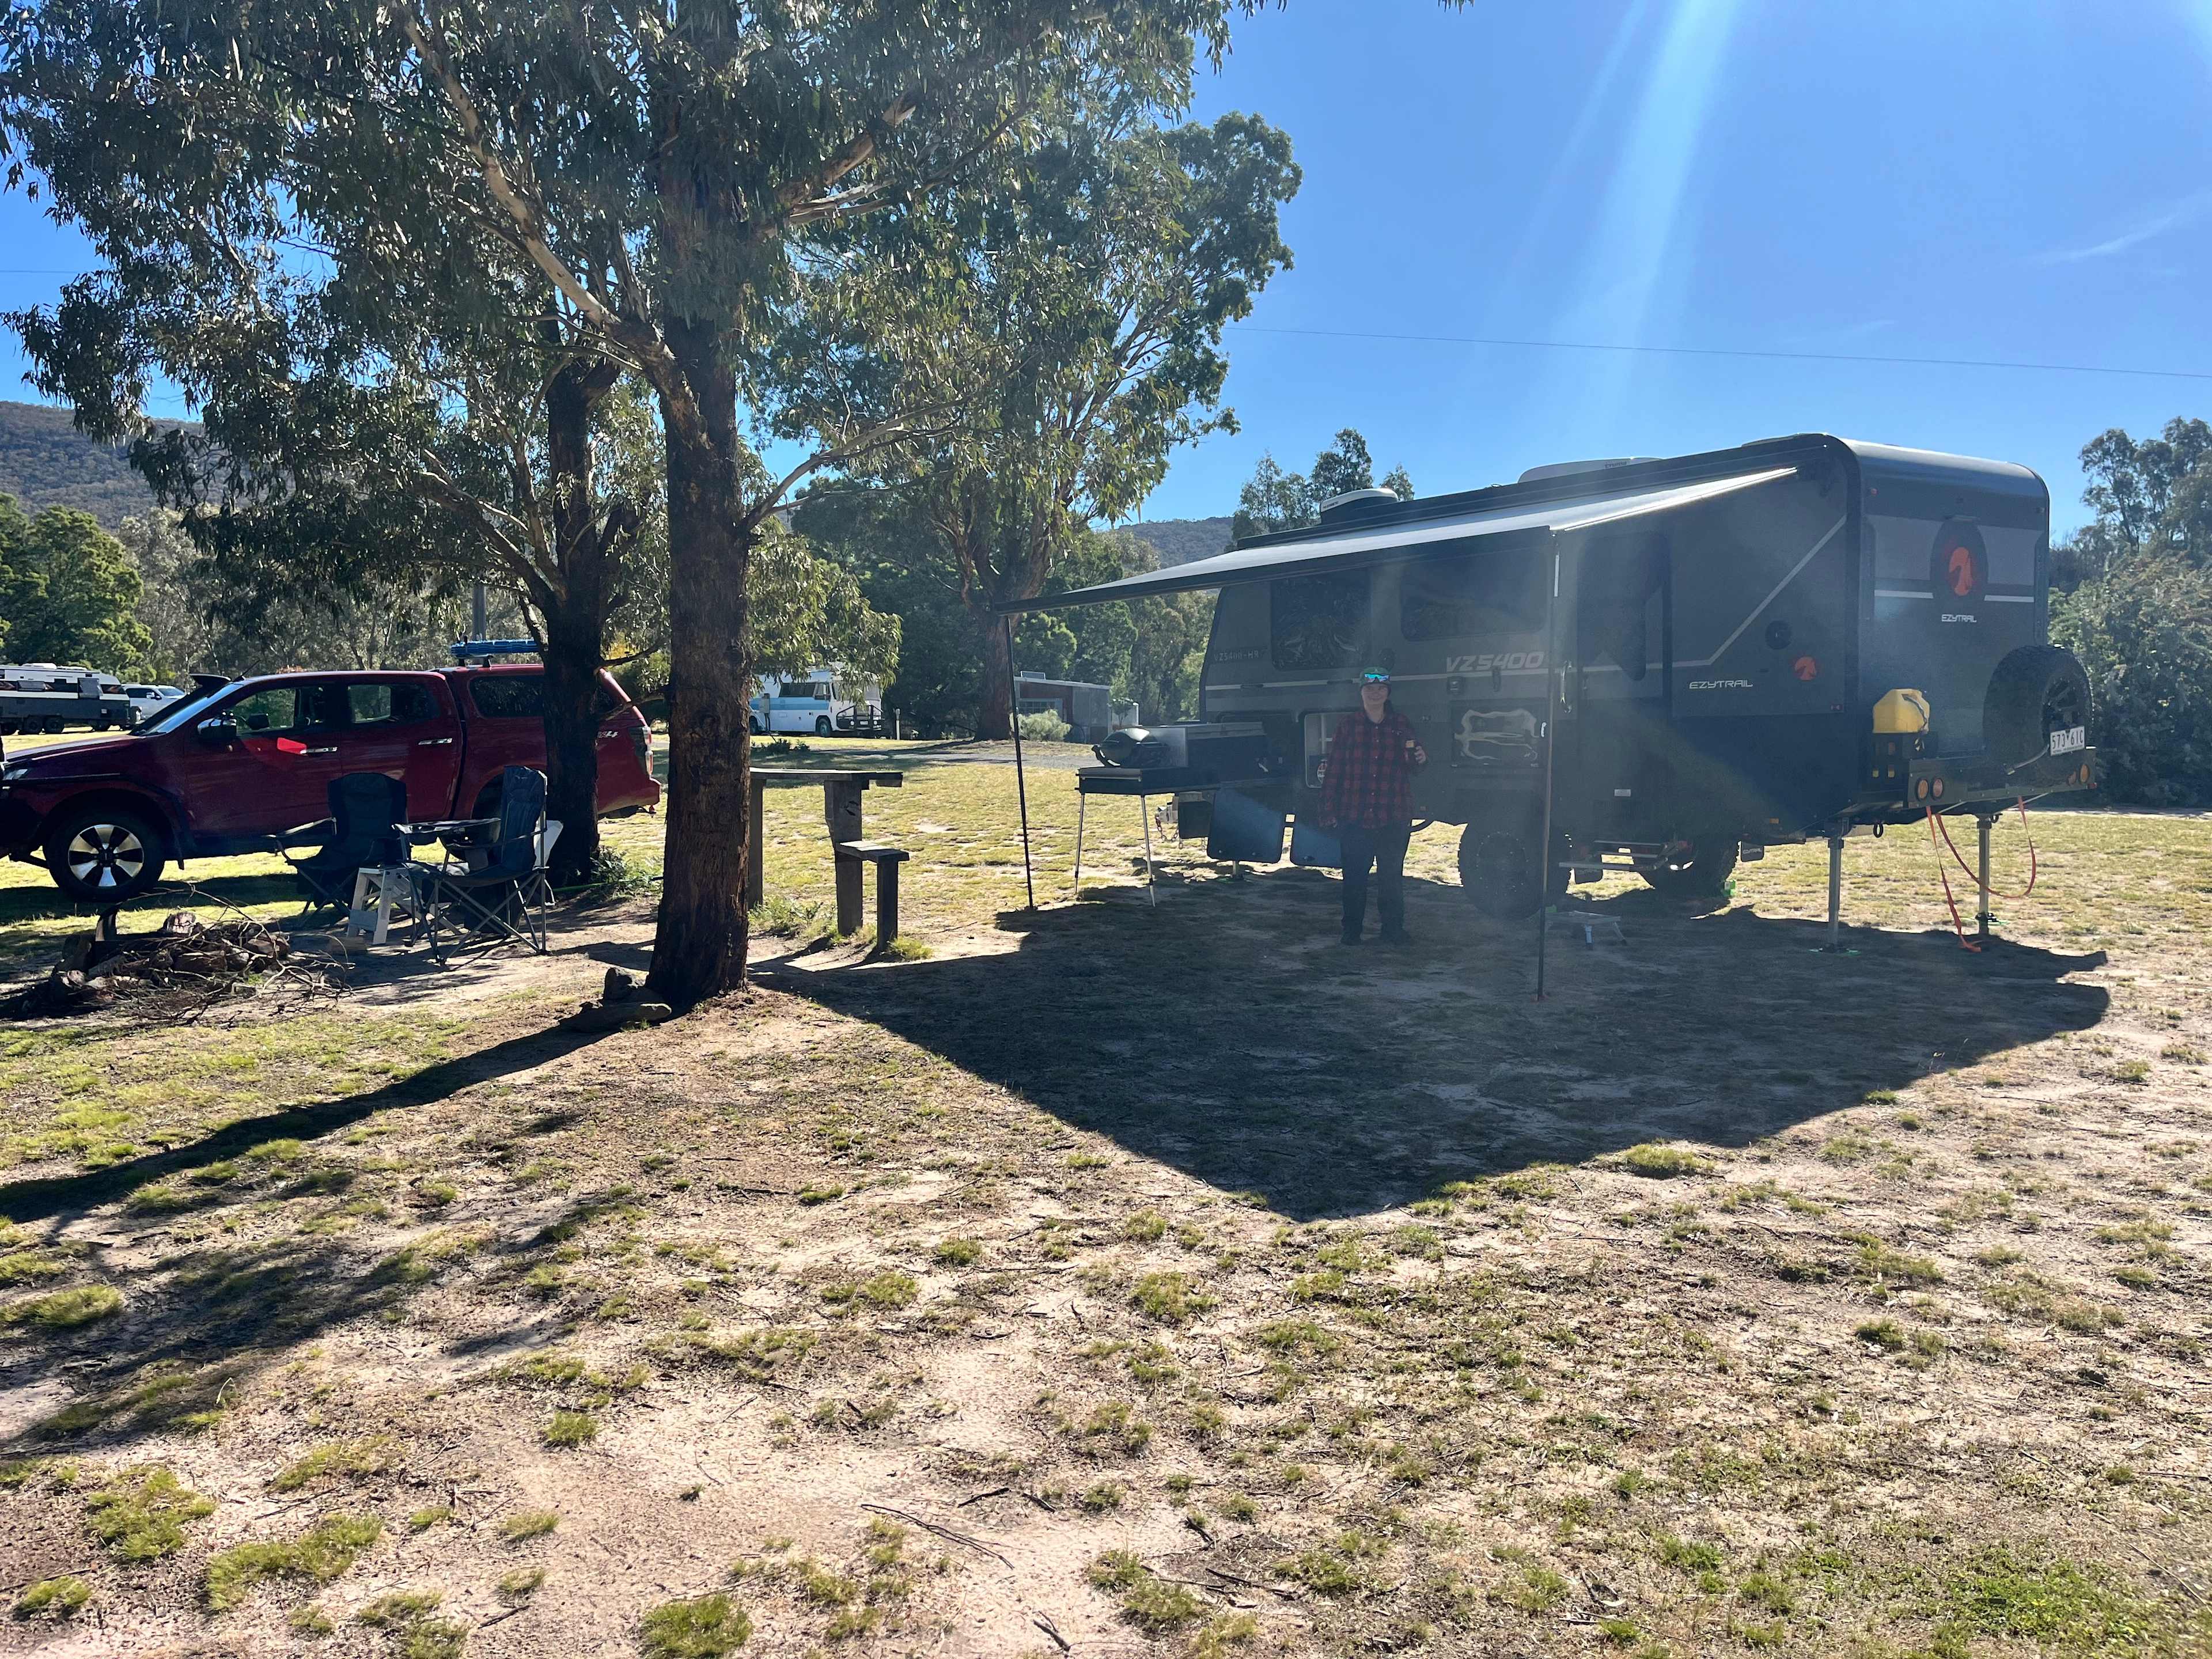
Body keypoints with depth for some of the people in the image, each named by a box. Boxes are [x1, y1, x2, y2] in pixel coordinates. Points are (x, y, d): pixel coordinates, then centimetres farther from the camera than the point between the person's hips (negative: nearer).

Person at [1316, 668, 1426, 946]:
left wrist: (1420, 759, -8)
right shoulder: (1347, 726, 4)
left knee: (1392, 874, 6)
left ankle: (1393, 928, 15)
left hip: (1393, 817, 1)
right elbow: (1333, 770, 2)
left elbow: (1411, 766, 16)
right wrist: (1329, 809, -3)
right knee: (1354, 874, 4)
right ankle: (1352, 929, 14)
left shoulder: (1401, 725, 9)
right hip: (1354, 816, -1)